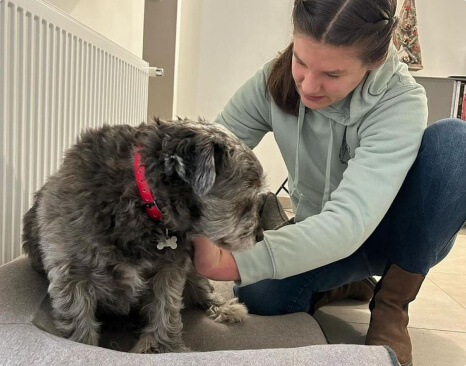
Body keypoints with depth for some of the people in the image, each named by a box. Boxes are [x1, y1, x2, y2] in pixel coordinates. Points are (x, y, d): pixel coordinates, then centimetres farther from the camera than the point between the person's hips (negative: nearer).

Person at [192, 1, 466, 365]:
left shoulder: (400, 102, -29)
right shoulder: (275, 81, -17)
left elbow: (350, 221, -41)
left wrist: (231, 263, -51)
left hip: (390, 233, -1)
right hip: (320, 237, 2)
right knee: (261, 296, -28)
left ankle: (391, 308, -13)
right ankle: (349, 282, 6)